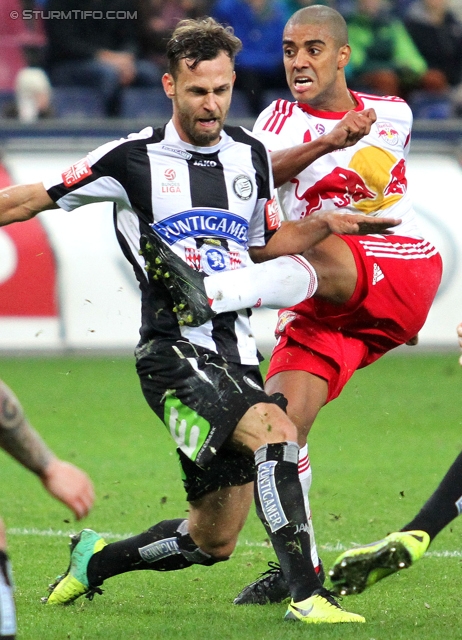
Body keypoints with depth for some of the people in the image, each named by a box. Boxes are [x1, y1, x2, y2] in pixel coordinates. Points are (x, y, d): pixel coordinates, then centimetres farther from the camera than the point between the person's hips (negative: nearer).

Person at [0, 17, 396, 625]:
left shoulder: (250, 154, 11)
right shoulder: (133, 158, -3)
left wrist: (325, 224, 12)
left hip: (236, 356, 6)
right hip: (172, 352, -6)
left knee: (213, 542, 8)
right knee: (275, 431, -32)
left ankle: (95, 561, 34)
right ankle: (306, 595, -31)